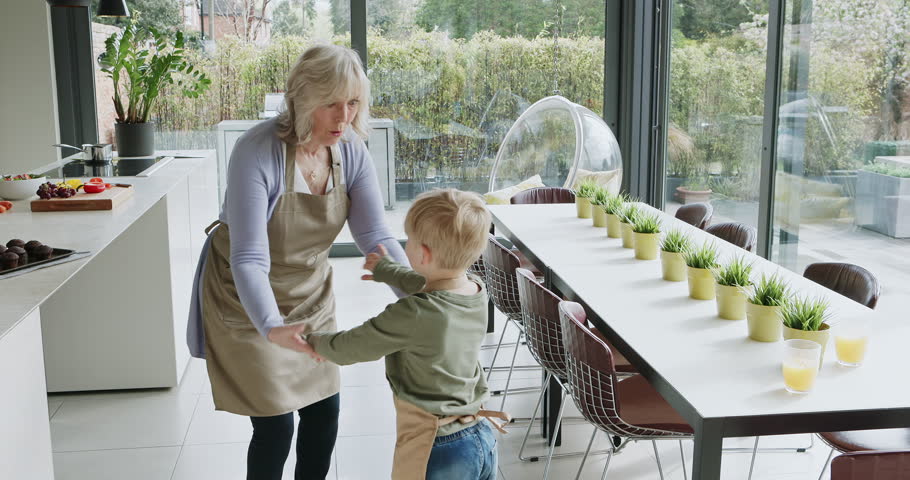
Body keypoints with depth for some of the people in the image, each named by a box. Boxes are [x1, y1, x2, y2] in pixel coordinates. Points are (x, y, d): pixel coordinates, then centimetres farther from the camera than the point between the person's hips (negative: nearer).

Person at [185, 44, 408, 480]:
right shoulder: (257, 152, -29)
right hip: (249, 300, -5)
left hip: (310, 293, 5)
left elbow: (376, 237, -16)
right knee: (276, 424, -2)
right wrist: (272, 329, -48)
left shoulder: (351, 151, -13)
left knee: (324, 411, 11)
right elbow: (249, 260, -32)